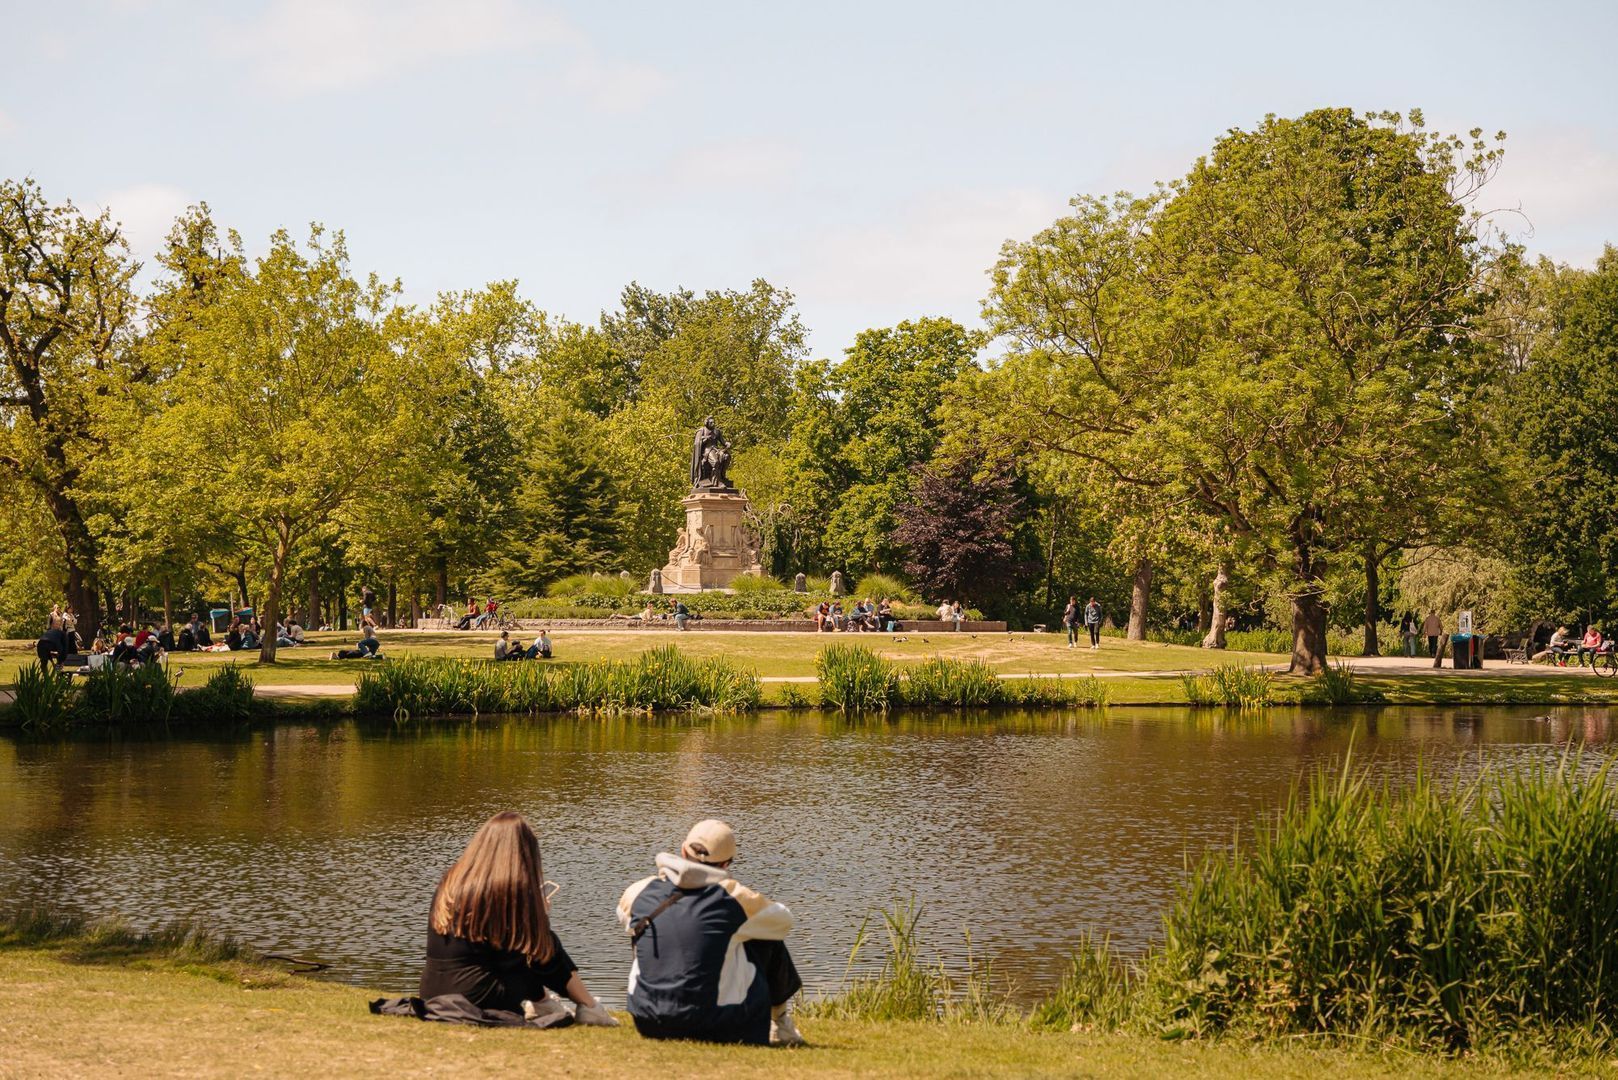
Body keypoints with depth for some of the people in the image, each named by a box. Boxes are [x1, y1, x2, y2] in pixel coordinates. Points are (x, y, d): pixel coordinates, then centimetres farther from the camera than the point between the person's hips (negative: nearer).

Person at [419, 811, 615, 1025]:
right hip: (478, 998, -7)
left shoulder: (449, 882, 6)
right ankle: (589, 1008, 19)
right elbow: (544, 955, -4)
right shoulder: (513, 891, -12)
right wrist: (541, 917, 14)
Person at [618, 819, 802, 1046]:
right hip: (717, 1029, -3)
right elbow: (783, 921, 8)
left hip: (649, 1025, 3)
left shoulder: (639, 893, -1)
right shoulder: (734, 898, -10)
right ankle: (781, 1020, 32)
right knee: (769, 940, 13)